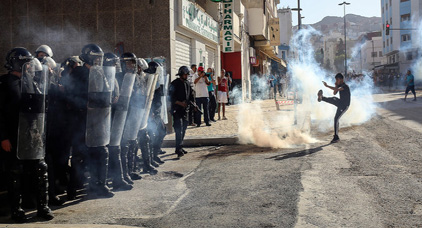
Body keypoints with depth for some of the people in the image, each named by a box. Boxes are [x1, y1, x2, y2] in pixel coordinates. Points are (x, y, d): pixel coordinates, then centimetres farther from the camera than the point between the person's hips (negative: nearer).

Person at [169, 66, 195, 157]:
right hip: (177, 110, -8)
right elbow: (171, 97, -12)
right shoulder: (175, 83, -7)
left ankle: (179, 148, 21)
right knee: (179, 129, -15)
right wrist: (180, 103, -20)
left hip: (185, 109, 8)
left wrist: (192, 103, 0)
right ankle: (179, 148, -17)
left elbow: (191, 95, 19)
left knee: (183, 129, 11)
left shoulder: (187, 84, 14)